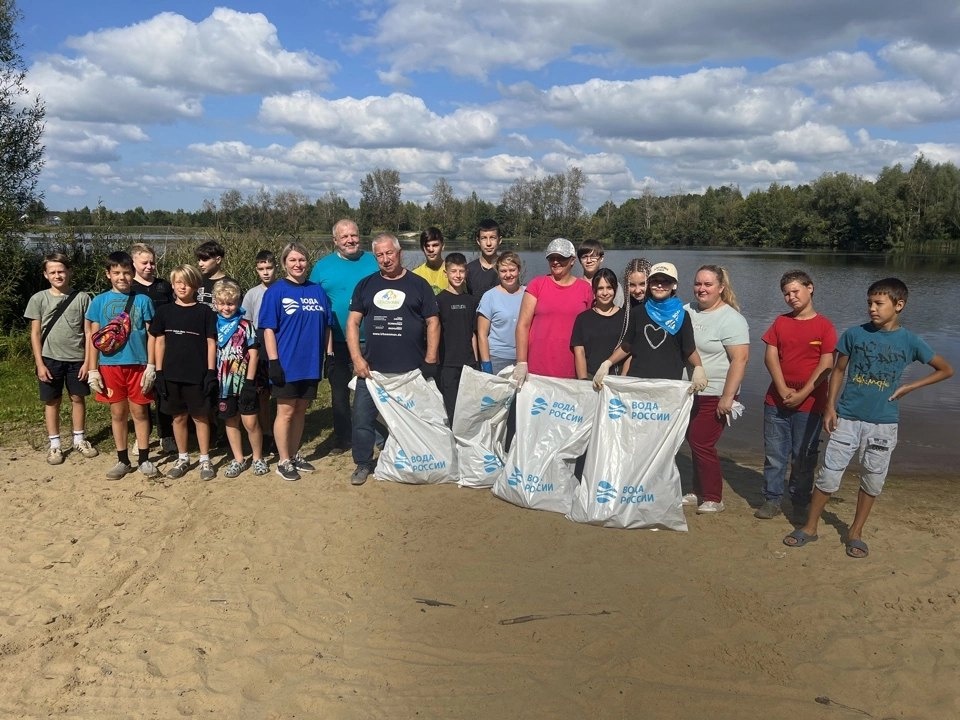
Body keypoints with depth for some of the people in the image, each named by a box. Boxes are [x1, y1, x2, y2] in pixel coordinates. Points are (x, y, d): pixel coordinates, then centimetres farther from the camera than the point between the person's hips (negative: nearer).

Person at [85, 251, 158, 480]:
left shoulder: (142, 300, 1)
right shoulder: (99, 301, 3)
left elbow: (150, 335, 2)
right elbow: (94, 337, 4)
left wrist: (151, 366, -5)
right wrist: (92, 370, 0)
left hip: (138, 364, -1)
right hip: (110, 365, 1)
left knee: (140, 412, 6)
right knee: (118, 413, 9)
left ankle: (144, 459, 16)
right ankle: (123, 461, 20)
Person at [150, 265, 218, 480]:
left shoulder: (204, 311, -1)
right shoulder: (164, 311, 5)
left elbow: (211, 343, -1)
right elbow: (160, 342, 7)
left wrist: (211, 372, -7)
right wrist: (159, 371, 1)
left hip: (197, 375, -2)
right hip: (171, 375, 2)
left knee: (200, 417, 4)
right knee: (178, 417, 11)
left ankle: (205, 460, 14)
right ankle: (183, 458, 24)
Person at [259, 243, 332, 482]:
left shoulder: (317, 291, 7)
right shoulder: (276, 291, -5)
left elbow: (326, 326, 11)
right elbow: (269, 329, -8)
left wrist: (329, 354, 6)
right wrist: (274, 362, -14)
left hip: (311, 364, 4)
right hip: (286, 365, -4)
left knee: (300, 410, 14)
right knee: (286, 412, 3)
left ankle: (294, 454, 27)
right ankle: (284, 461, 14)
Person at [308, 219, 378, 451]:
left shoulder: (374, 262, 3)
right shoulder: (323, 266, 3)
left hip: (371, 342, 0)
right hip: (338, 343, 1)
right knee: (340, 393, 11)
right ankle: (344, 439, 24)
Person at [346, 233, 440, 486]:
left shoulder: (418, 284, 3)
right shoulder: (365, 285, 8)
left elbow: (433, 323, 2)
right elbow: (352, 323, 6)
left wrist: (430, 361, -5)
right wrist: (357, 358, -5)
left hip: (411, 371, -1)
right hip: (371, 369, 2)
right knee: (363, 418, 3)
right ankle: (363, 464, 19)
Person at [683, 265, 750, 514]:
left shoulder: (731, 319, -13)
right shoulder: (688, 311, 6)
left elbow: (740, 359, -19)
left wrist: (727, 397, -23)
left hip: (715, 396, -6)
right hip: (689, 393, 6)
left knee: (702, 444, -4)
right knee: (694, 442, 13)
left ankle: (713, 499, 10)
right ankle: (699, 492, 28)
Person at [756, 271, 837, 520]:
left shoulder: (824, 326, -2)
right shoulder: (781, 322, 8)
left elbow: (826, 365, -8)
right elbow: (770, 356, 1)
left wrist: (802, 394, -14)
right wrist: (783, 390, -11)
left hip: (809, 404, -3)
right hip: (777, 400, 3)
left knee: (803, 458, 5)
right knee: (774, 454, 6)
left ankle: (800, 504, 17)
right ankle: (772, 500, 15)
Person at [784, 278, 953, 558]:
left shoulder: (909, 341, -4)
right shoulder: (854, 334, -3)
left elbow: (946, 370, 8)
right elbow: (839, 370, 6)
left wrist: (907, 388, 1)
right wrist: (830, 407, -3)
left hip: (883, 423, 1)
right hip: (846, 418, 0)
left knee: (872, 480, 10)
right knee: (828, 474, 1)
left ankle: (855, 532, 27)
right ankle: (810, 527, 16)